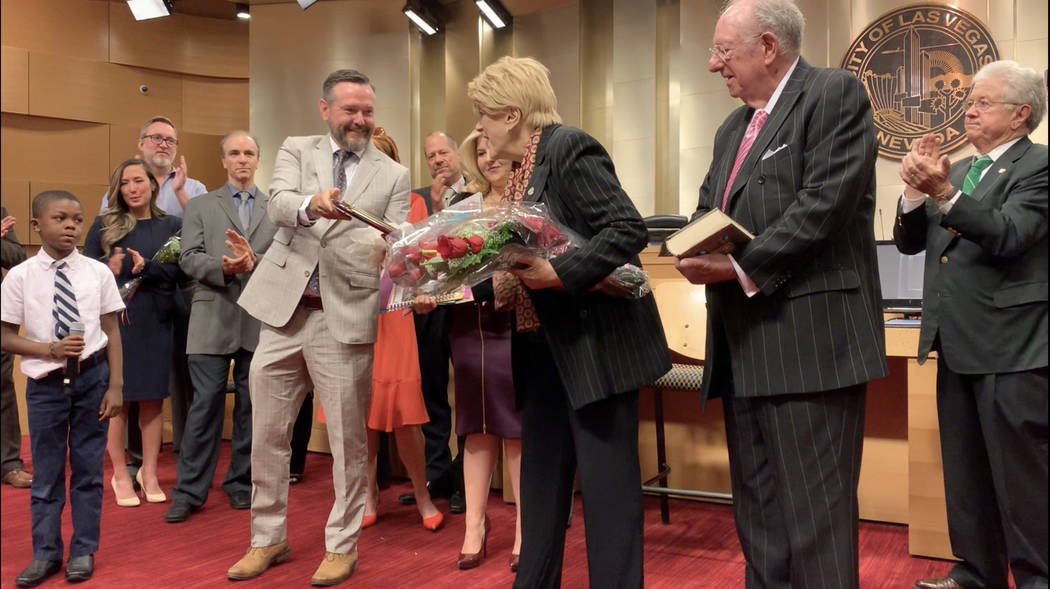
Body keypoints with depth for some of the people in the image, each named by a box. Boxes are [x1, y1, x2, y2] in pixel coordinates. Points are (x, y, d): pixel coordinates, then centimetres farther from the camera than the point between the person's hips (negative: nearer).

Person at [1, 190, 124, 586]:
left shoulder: (98, 272, -4)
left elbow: (112, 333, 0)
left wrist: (115, 385, -3)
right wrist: (51, 349, -17)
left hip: (92, 378, 0)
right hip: (45, 383, 0)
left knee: (88, 469, 10)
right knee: (46, 473, 11)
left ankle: (83, 551, 25)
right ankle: (46, 553, 27)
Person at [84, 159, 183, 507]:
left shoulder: (171, 226, 8)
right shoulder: (104, 225, 6)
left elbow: (179, 270, -2)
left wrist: (145, 267, -17)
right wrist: (107, 267, -18)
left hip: (156, 324, 1)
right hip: (114, 321, -1)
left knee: (153, 399, 5)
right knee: (118, 398, 2)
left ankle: (149, 474, 16)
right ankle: (121, 476, 14)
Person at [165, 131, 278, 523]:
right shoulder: (200, 206, 11)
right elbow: (189, 259, 0)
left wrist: (254, 262, -18)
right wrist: (225, 267, -18)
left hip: (261, 319, 1)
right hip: (213, 319, -1)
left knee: (252, 406, 8)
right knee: (205, 405, 0)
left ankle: (241, 484, 21)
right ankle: (190, 490, 9)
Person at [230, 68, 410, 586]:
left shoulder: (393, 175, 7)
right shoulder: (295, 151, 9)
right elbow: (279, 203, -10)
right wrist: (311, 205, -32)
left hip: (345, 317, -1)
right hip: (284, 310, 2)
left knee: (347, 438, 4)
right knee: (267, 433, 10)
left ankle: (342, 545, 22)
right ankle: (268, 538, 28)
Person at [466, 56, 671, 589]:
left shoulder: (570, 149, -13)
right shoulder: (522, 171, 13)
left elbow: (628, 229, -21)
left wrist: (558, 273, -27)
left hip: (595, 343, -10)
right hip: (543, 347, 10)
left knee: (605, 483, -1)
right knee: (541, 477, 17)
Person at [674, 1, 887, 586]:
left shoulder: (836, 94, -5)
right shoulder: (733, 128, 22)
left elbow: (824, 205, -17)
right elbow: (707, 212, 20)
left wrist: (742, 268, -15)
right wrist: (697, 255, -2)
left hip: (808, 341, -9)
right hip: (747, 346, 9)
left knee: (814, 517, -3)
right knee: (757, 513, 15)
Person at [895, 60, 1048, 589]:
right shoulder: (958, 170, 15)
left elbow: (1008, 234, -22)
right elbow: (909, 241, 9)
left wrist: (943, 192, -31)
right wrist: (916, 189, -8)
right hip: (957, 345, 8)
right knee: (965, 473, 15)